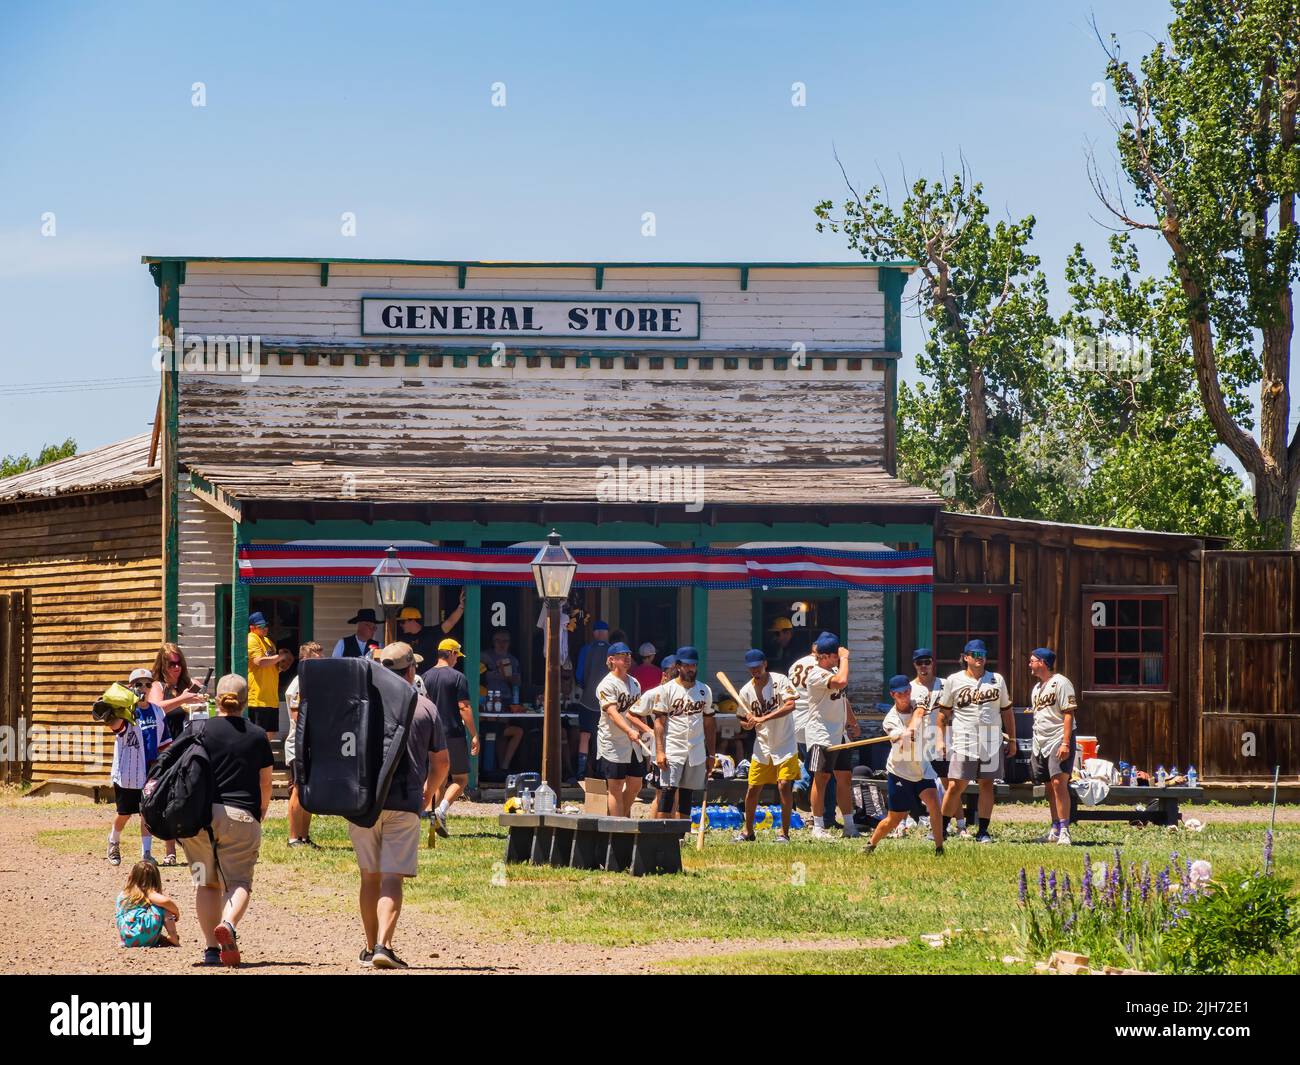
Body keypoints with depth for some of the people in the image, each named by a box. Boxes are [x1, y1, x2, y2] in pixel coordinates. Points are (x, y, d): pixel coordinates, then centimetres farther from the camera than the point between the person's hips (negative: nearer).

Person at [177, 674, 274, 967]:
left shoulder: (198, 729, 3)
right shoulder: (257, 735, 7)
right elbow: (265, 785, 13)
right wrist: (259, 817, 28)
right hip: (241, 816, -1)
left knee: (206, 883, 12)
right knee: (239, 881, 2)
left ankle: (211, 948, 5)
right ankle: (228, 924, -28)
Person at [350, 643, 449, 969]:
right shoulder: (425, 709, 4)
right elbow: (441, 762, 12)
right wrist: (428, 793, 30)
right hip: (404, 805, -2)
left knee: (370, 877, 13)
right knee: (392, 878, -6)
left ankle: (370, 949, 17)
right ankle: (383, 946, -21)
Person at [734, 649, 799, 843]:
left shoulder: (780, 680, -10)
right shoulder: (746, 691, 2)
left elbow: (790, 705, -24)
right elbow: (744, 720, 11)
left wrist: (764, 718, -30)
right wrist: (747, 724, -15)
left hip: (784, 745, -4)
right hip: (762, 746, 4)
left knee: (784, 786, -13)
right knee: (753, 789, 5)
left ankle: (784, 832, -3)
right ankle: (747, 830, 20)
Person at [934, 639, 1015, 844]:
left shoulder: (997, 680, 10)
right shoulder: (953, 681, 5)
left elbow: (1006, 711, 13)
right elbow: (944, 712, 7)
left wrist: (1012, 740, 10)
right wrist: (940, 739, -1)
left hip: (991, 740, 2)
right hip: (964, 740, -2)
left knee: (987, 785, 3)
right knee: (956, 786, -6)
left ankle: (983, 831, 8)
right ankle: (942, 828, 4)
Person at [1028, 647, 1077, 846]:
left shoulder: (1060, 683, -7)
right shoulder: (1036, 688, 20)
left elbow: (1068, 714, -13)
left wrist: (1065, 743, -21)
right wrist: (1035, 747, 20)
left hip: (1059, 740, -9)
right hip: (1041, 744, 9)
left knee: (1059, 782, -17)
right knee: (1050, 787, 9)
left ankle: (1064, 831, -20)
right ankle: (1055, 831, 13)